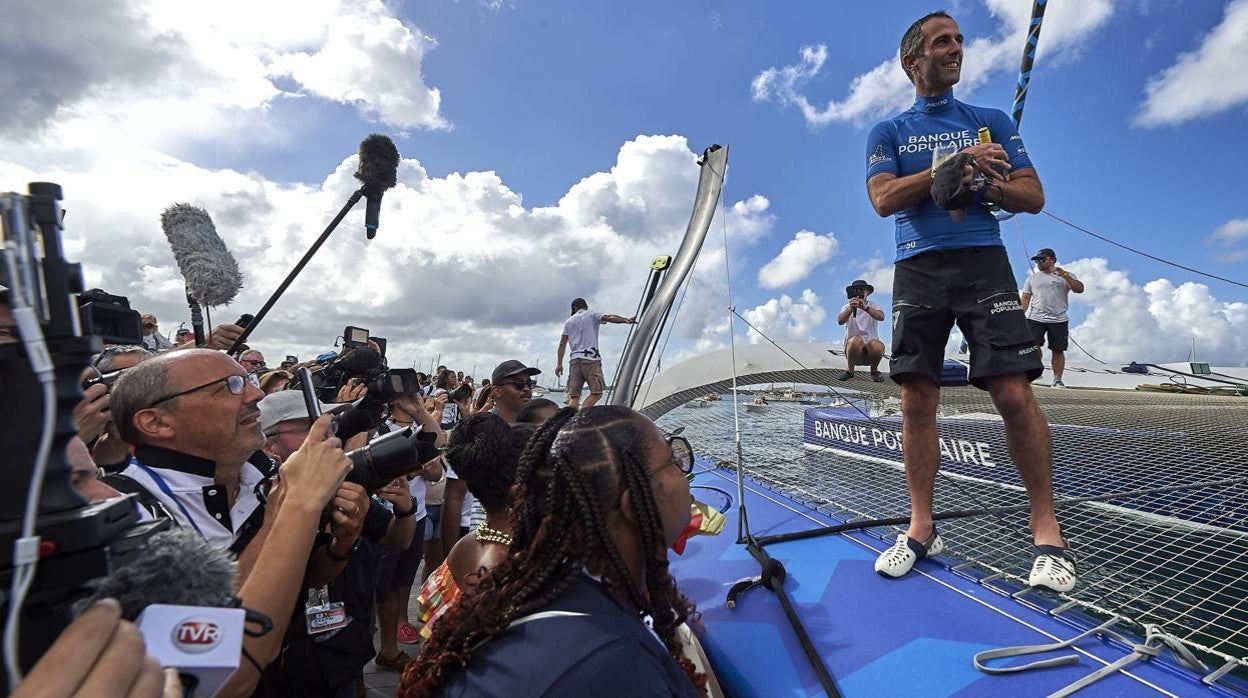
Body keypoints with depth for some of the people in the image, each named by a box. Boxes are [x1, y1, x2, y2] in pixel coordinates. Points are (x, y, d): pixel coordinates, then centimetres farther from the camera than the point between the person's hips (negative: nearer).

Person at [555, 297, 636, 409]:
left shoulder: (568, 321, 20)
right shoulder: (592, 314, 10)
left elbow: (562, 343, 15)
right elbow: (609, 318, -8)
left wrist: (559, 363, 16)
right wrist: (626, 320, -18)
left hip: (574, 359, 4)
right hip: (591, 358, -4)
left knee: (574, 396, 3)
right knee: (596, 392, -2)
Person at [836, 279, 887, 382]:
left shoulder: (874, 306, 6)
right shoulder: (847, 307, 6)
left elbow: (881, 317, -19)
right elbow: (840, 321, -17)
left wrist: (865, 308, -37)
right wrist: (851, 308, -36)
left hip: (871, 351, 1)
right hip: (852, 347, -1)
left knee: (877, 345, -33)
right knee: (855, 340, -34)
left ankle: (874, 370, -1)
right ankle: (849, 370, -10)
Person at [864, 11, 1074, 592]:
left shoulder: (992, 121, 18)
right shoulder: (887, 132, 15)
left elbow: (1033, 196, 11)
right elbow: (884, 198, -3)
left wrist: (984, 183, -8)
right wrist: (957, 165, -10)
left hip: (983, 262, 1)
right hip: (917, 270, 0)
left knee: (1014, 394, -10)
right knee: (916, 401, -3)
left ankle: (1047, 531, 7)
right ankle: (921, 530, 7)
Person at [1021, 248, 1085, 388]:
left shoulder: (1066, 276, 10)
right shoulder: (1032, 278, 14)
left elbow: (1080, 289, -6)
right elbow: (1025, 299, 10)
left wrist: (1064, 275, -16)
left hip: (1059, 320, 0)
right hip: (1035, 318, 0)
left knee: (1058, 350, 4)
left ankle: (1057, 379, 11)